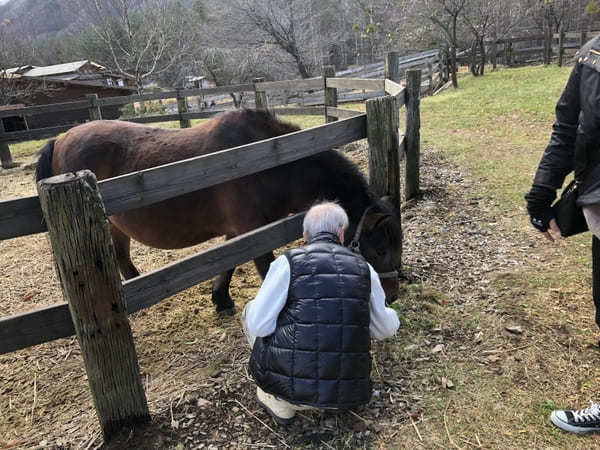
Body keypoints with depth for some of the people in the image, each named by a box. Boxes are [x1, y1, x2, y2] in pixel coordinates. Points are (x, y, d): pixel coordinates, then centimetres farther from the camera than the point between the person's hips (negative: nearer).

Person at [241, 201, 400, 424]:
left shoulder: (288, 263, -6)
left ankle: (278, 401, 16)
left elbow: (258, 326, -10)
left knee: (251, 310, 17)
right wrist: (393, 317, 41)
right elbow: (385, 329, 17)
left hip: (289, 389, -3)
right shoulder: (364, 269, 5)